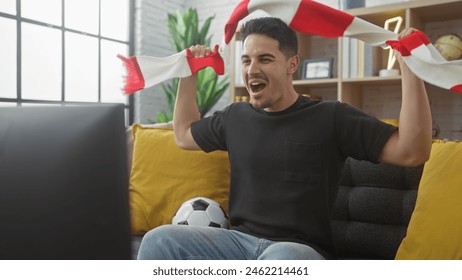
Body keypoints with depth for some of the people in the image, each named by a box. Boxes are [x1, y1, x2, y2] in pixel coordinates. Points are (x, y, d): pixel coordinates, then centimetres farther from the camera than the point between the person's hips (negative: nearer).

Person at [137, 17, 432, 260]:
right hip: (240, 240, 4)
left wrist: (408, 67, -17)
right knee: (158, 240, -21)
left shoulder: (332, 117, -2)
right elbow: (184, 134, 30)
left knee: (281, 259, -40)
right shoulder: (235, 117, 11)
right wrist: (189, 73, 24)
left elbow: (412, 152, -10)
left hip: (301, 250, -4)